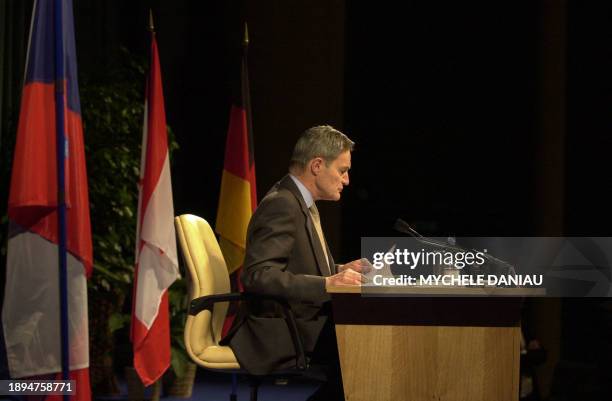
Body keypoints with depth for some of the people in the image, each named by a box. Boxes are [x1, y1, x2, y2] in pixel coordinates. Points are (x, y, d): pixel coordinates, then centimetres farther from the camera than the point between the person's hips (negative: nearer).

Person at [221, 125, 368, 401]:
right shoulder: (281, 205, -14)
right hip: (277, 334, -9)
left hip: (298, 323, 10)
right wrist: (327, 284, -27)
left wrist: (340, 272, 8)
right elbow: (256, 274, -24)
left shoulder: (301, 203, 17)